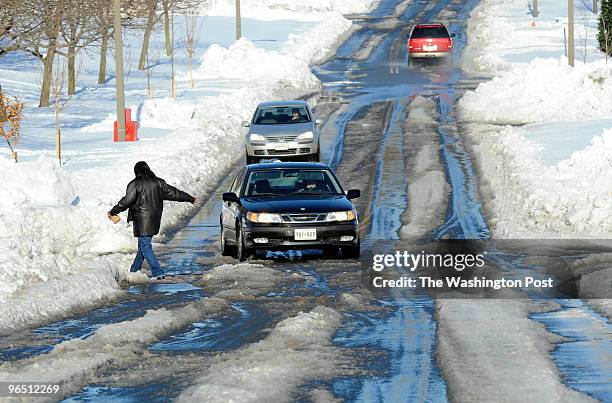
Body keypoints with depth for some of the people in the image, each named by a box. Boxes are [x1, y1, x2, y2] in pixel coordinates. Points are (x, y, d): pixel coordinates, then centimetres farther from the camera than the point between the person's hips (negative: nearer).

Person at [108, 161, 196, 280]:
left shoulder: (135, 184, -9)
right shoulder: (158, 182, 7)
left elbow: (126, 201, -13)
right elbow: (173, 193, 14)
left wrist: (113, 212, -3)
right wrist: (190, 199, 26)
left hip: (142, 221, -7)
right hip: (154, 220, 7)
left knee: (145, 246, -5)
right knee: (143, 244, 18)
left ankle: (158, 273, -14)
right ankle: (134, 270, 29)